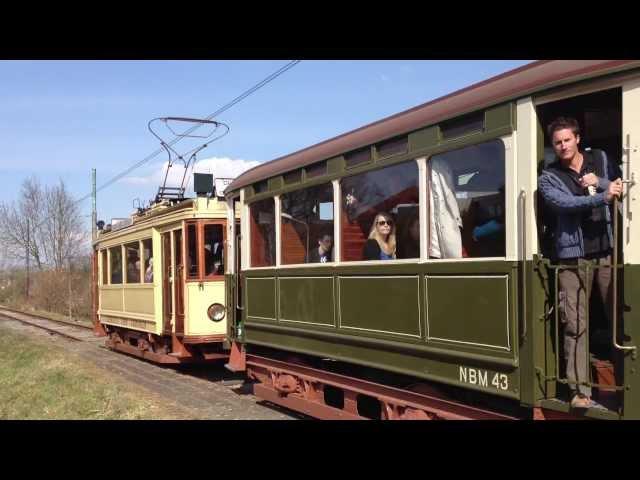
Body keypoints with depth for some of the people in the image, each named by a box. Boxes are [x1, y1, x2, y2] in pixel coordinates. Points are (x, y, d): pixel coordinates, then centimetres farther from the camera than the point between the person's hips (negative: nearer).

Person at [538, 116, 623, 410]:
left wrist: (600, 182, -10)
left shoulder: (601, 161, 14)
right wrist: (602, 197, -25)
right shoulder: (549, 177, 4)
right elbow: (563, 203, -15)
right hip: (573, 256, -2)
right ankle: (580, 391, 1)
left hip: (608, 251, 3)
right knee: (575, 325, -3)